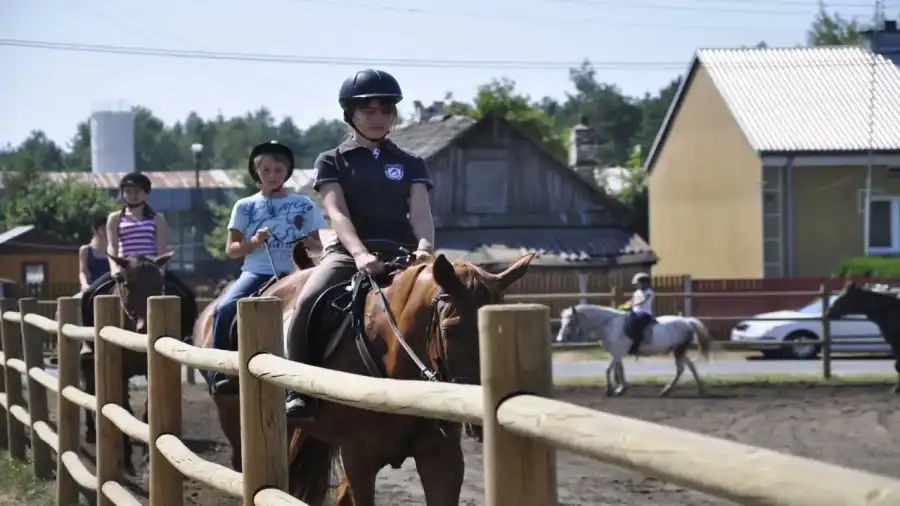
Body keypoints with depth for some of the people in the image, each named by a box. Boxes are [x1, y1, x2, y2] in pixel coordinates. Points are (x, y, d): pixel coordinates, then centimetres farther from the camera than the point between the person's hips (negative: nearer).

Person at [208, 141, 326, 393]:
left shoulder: (303, 205, 10)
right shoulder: (245, 206, 10)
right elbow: (231, 249, 8)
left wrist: (309, 247, -10)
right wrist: (253, 242, -11)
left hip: (292, 273, 0)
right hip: (257, 272, 0)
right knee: (225, 309, -26)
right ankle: (220, 372, -18)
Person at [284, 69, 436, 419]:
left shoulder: (410, 164, 16)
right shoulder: (332, 162, 9)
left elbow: (420, 212, 1)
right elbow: (337, 214, -6)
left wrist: (425, 246, -23)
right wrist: (360, 254, -27)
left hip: (400, 253, 2)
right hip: (348, 252, -2)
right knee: (308, 301, -32)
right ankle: (298, 391, -22)